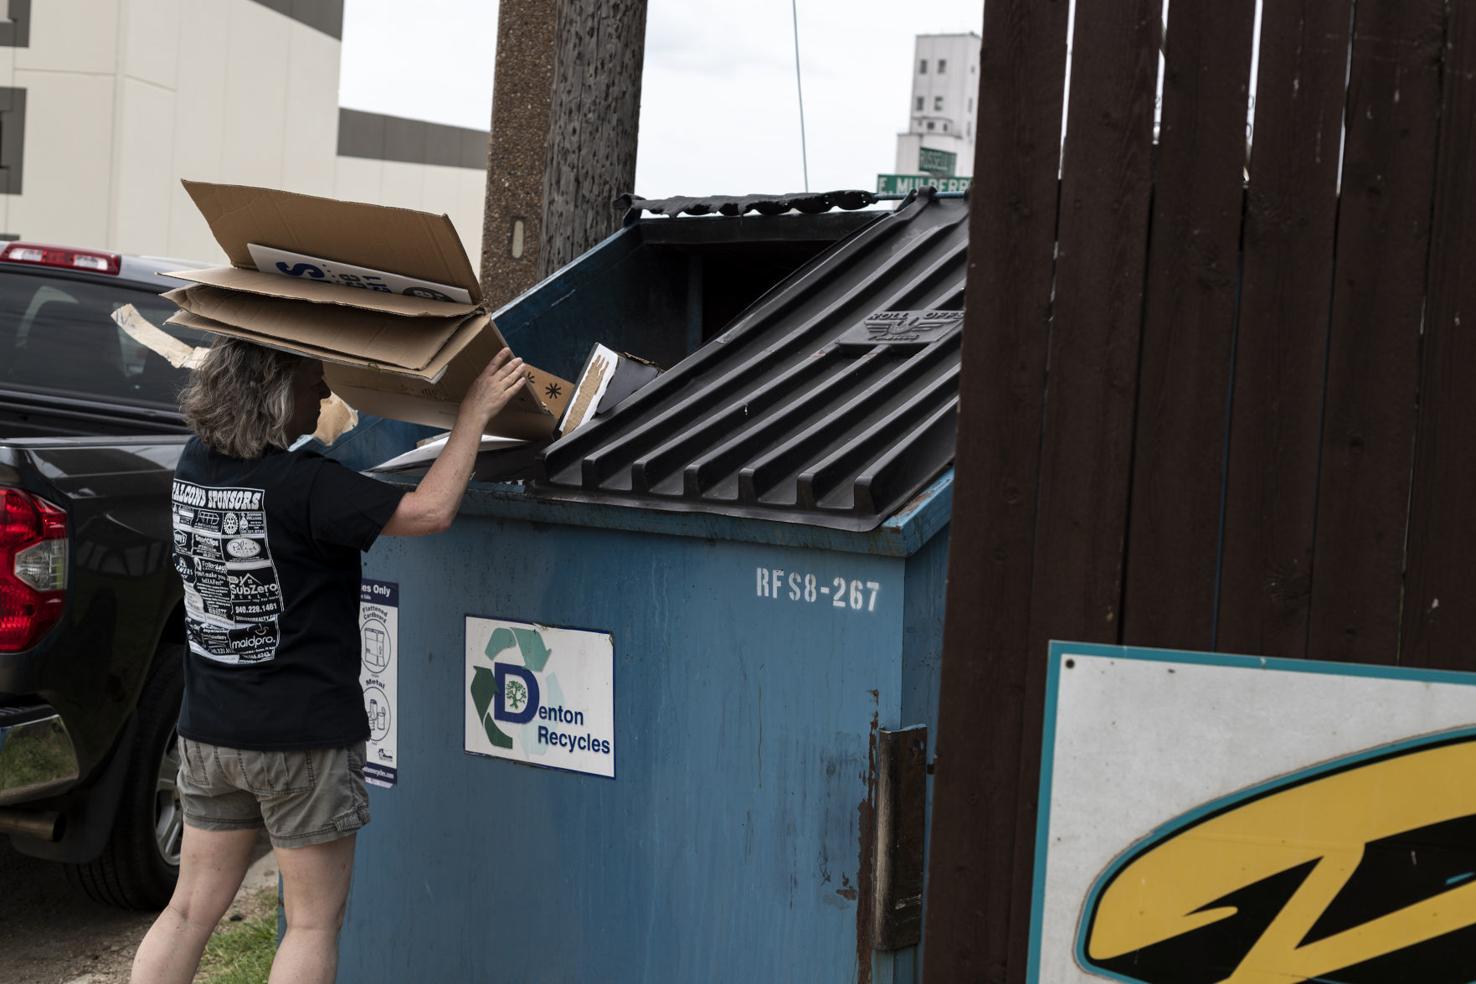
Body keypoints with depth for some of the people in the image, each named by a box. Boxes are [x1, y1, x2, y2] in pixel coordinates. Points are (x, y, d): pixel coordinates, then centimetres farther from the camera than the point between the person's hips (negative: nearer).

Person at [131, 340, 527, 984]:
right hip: (302, 737, -7)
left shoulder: (196, 465, 1)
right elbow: (430, 511, -25)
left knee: (190, 912, 16)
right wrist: (475, 411, -14)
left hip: (208, 730, 7)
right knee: (314, 925, 7)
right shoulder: (302, 486, -22)